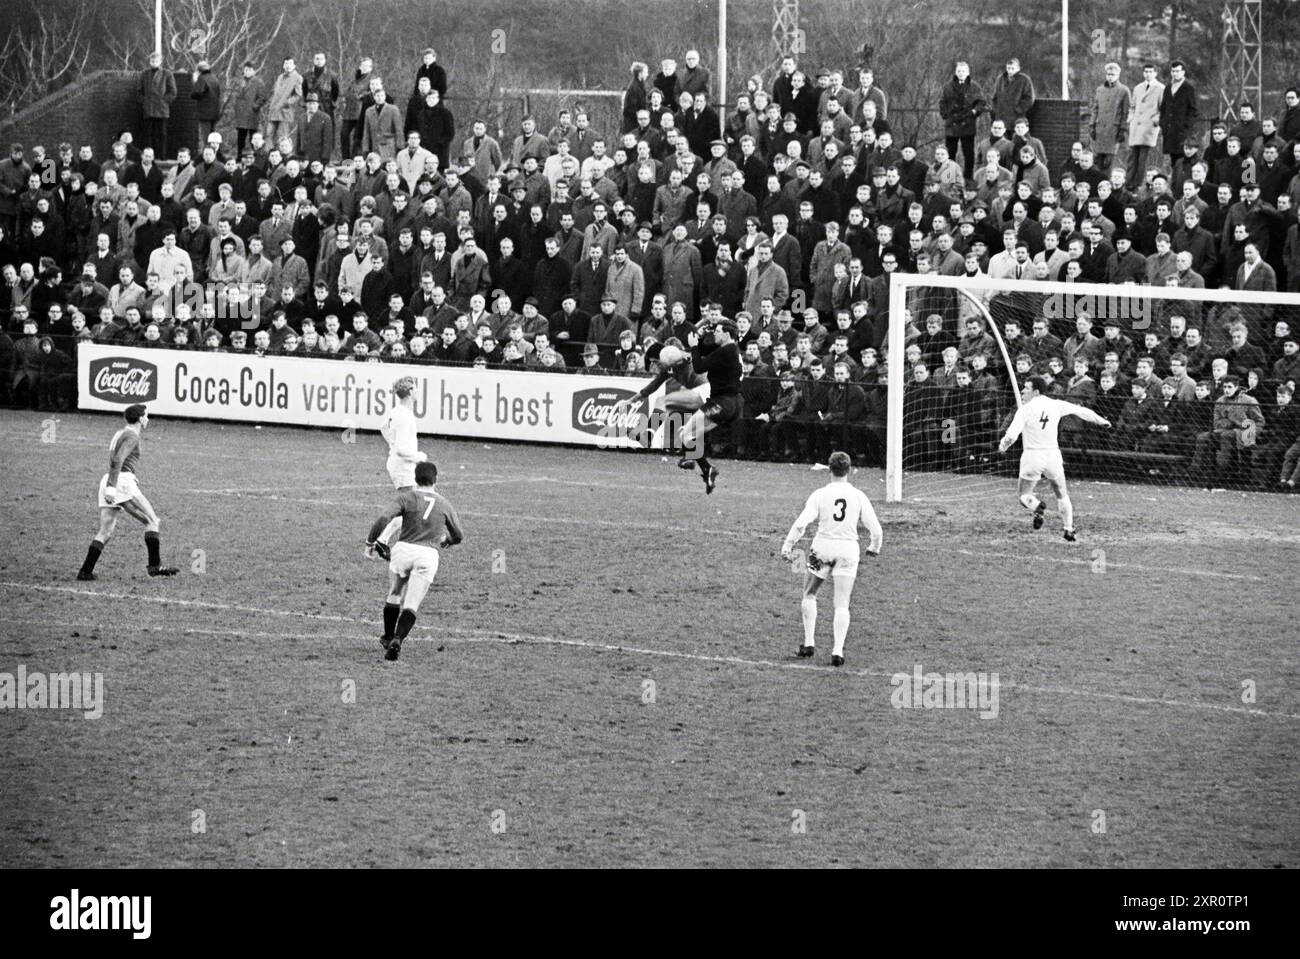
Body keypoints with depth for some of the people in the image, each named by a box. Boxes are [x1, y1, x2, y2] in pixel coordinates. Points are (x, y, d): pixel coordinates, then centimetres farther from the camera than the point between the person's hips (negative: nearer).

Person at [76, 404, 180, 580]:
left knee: (105, 533, 7)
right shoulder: (132, 436, -6)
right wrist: (112, 487, -26)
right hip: (122, 482, -9)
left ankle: (85, 571, -2)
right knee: (152, 521, -2)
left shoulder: (120, 433, 24)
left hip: (109, 483, 9)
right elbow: (117, 460, -19)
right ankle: (155, 565, -9)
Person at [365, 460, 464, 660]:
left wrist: (370, 543, 1)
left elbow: (383, 520, -11)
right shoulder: (445, 505, 10)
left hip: (403, 550, 0)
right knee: (411, 606, -2)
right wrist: (445, 541, 43)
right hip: (428, 555, 0)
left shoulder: (406, 497, 1)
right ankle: (397, 640, -22)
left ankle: (388, 638, 31)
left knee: (394, 596, 21)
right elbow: (459, 535, 22)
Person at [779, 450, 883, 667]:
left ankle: (809, 642, 14)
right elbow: (875, 529, 1)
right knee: (842, 605, 3)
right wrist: (874, 548, 20)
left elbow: (801, 524, -13)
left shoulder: (820, 495, -5)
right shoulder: (859, 497, -2)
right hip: (848, 549, 1)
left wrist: (787, 546, -8)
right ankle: (837, 651, -8)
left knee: (809, 594, 20)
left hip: (822, 548, -1)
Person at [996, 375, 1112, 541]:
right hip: (1053, 454, 3)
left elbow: (1011, 435, -17)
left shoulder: (1025, 409, -10)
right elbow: (1080, 411, 13)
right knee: (1062, 495, 20)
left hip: (1032, 456, -3)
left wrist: (1003, 445, 5)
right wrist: (1101, 421, 27)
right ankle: (1069, 529, 14)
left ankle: (1037, 507, -24)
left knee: (1024, 495, 9)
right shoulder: (1055, 405, 1)